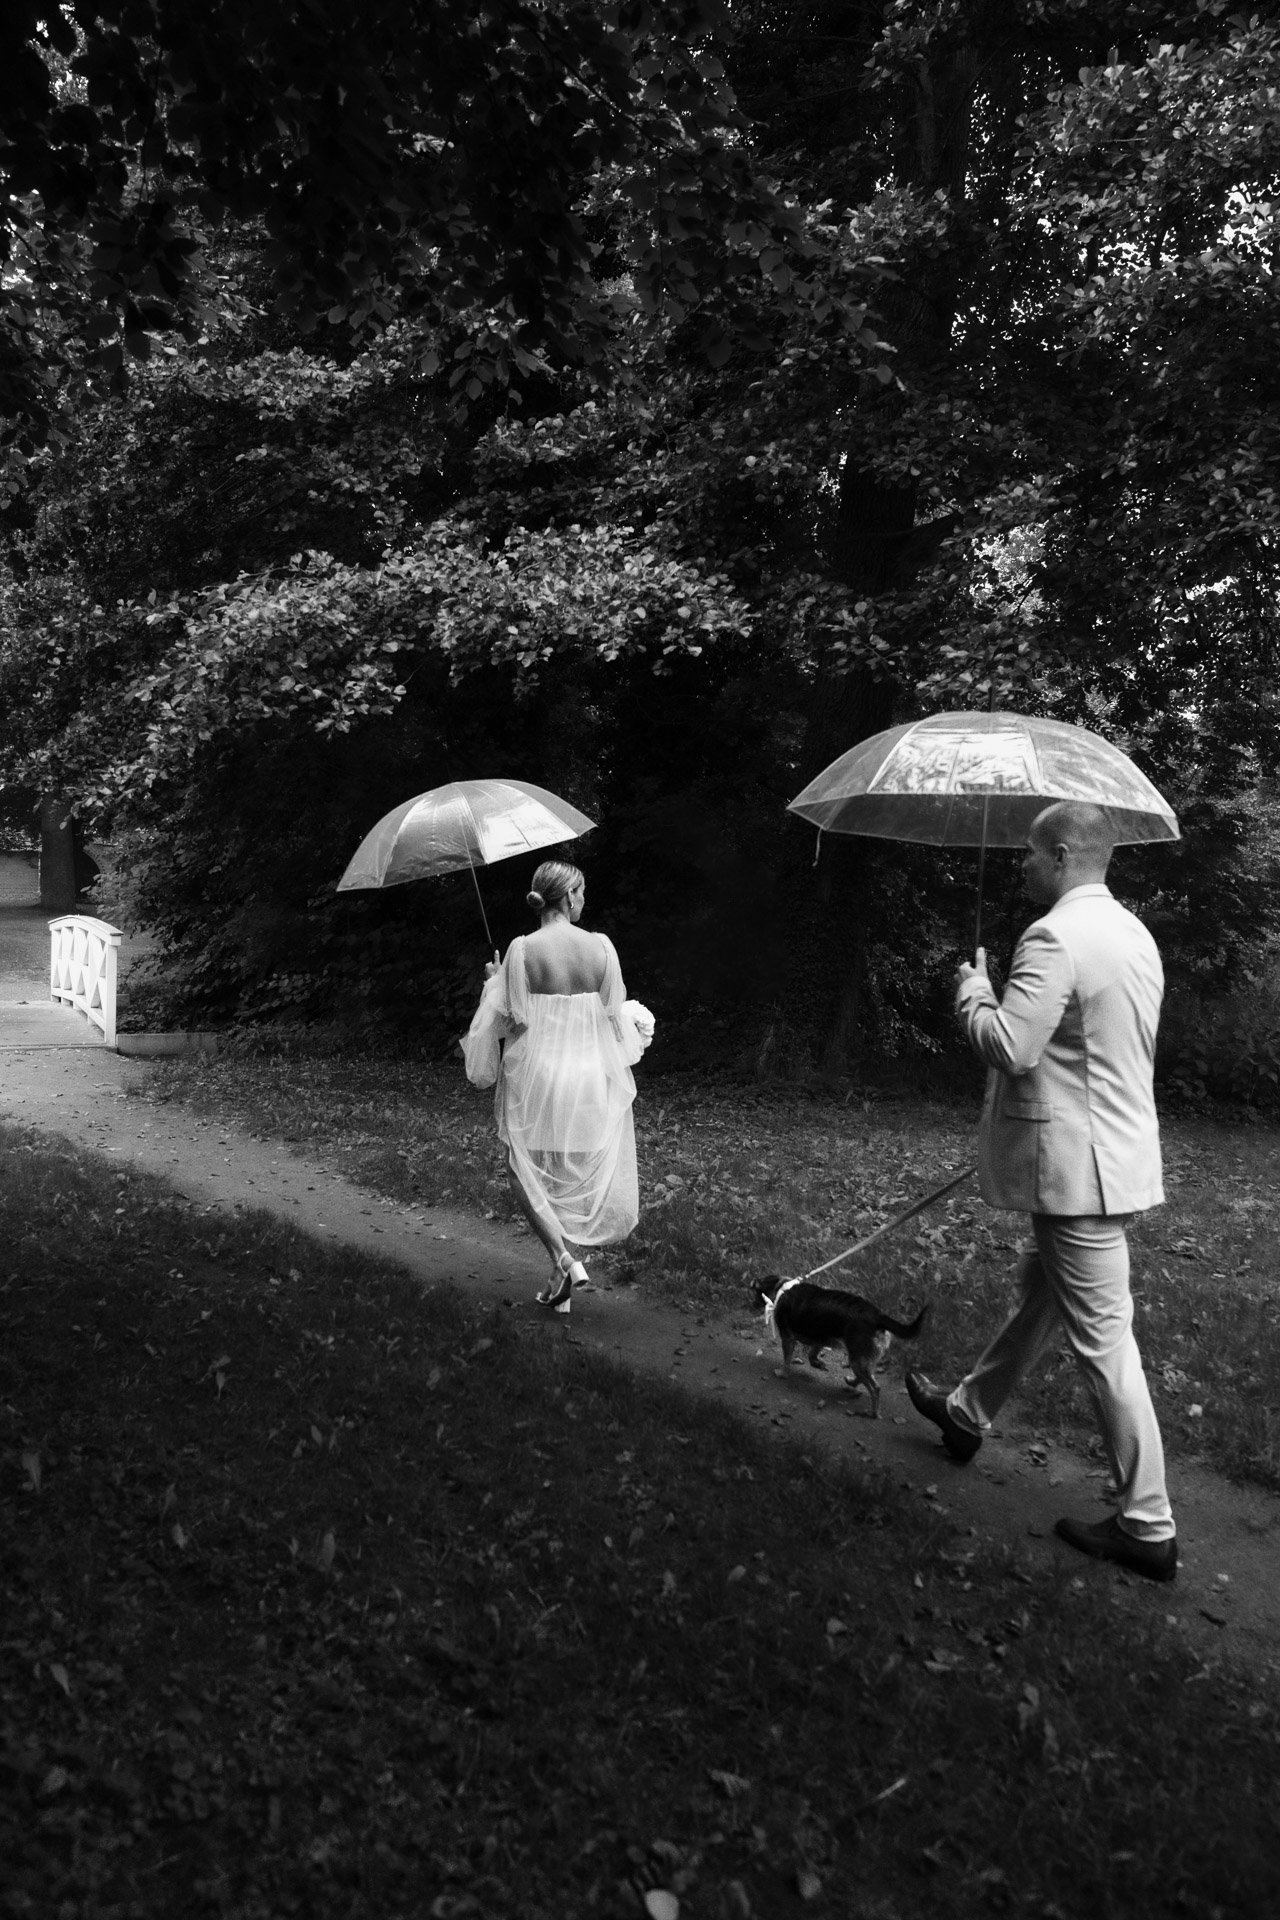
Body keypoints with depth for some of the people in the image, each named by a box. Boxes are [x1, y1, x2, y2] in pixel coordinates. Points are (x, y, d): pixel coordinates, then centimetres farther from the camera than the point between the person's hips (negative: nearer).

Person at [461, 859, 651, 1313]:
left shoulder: (521, 950, -12)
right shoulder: (601, 947, -7)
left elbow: (502, 1017, -8)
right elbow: (616, 1016, 1)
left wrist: (492, 982, 11)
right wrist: (637, 1024, 23)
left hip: (536, 1076, -2)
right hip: (590, 1079, 2)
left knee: (529, 1175, 11)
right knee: (585, 1173, 18)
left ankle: (563, 1259, -6)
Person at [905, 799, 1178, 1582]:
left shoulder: (1056, 938, -20)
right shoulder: (1134, 933, 10)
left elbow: (1009, 1046, -26)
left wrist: (973, 987, -8)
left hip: (1079, 1165, -10)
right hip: (1117, 1147, 10)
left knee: (1103, 1339, -1)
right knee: (1043, 1293, 23)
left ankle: (1148, 1528, 10)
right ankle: (969, 1413, 43)